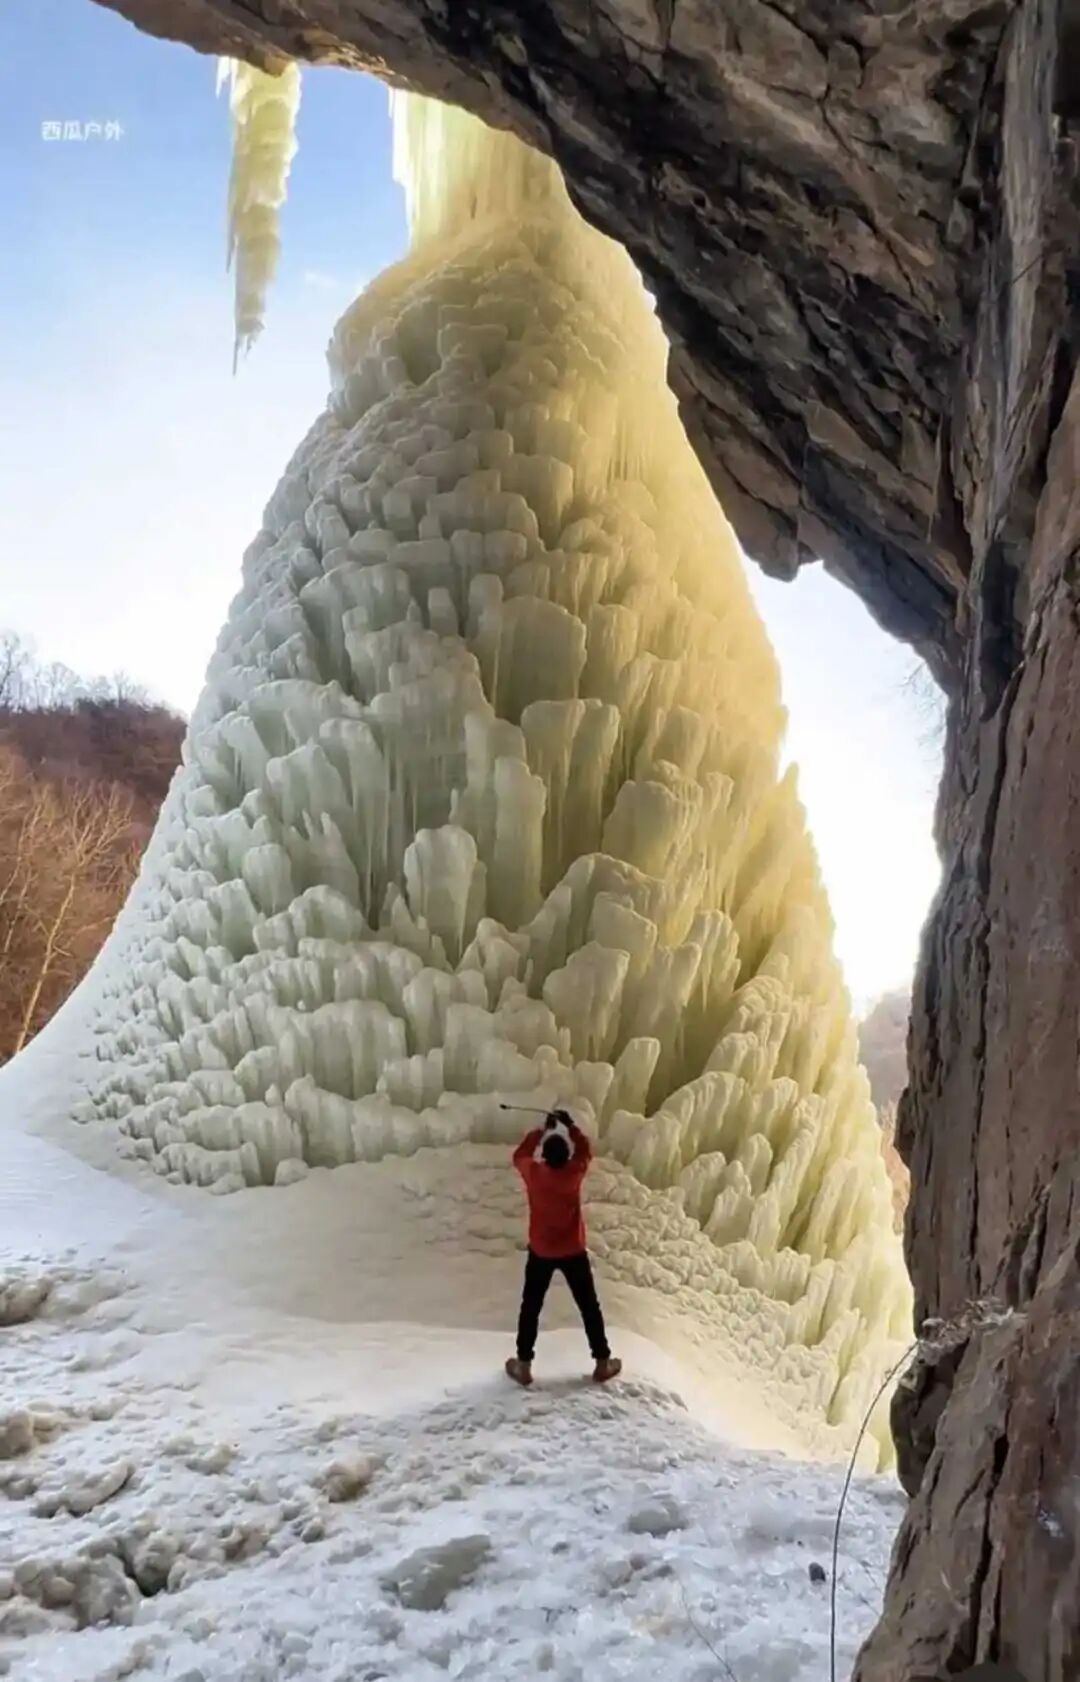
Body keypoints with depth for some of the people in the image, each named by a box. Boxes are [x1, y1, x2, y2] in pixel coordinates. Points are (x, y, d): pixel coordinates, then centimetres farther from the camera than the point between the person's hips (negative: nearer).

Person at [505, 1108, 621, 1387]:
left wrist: (541, 1131, 10)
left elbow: (519, 1155, 5)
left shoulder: (532, 1172, -18)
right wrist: (571, 1127, 7)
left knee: (531, 1307, 14)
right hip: (573, 1252, 0)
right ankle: (603, 1363, 21)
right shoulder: (574, 1173, -19)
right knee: (589, 1307, 13)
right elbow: (586, 1152, 3)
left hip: (540, 1252, 0)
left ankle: (523, 1366, 19)